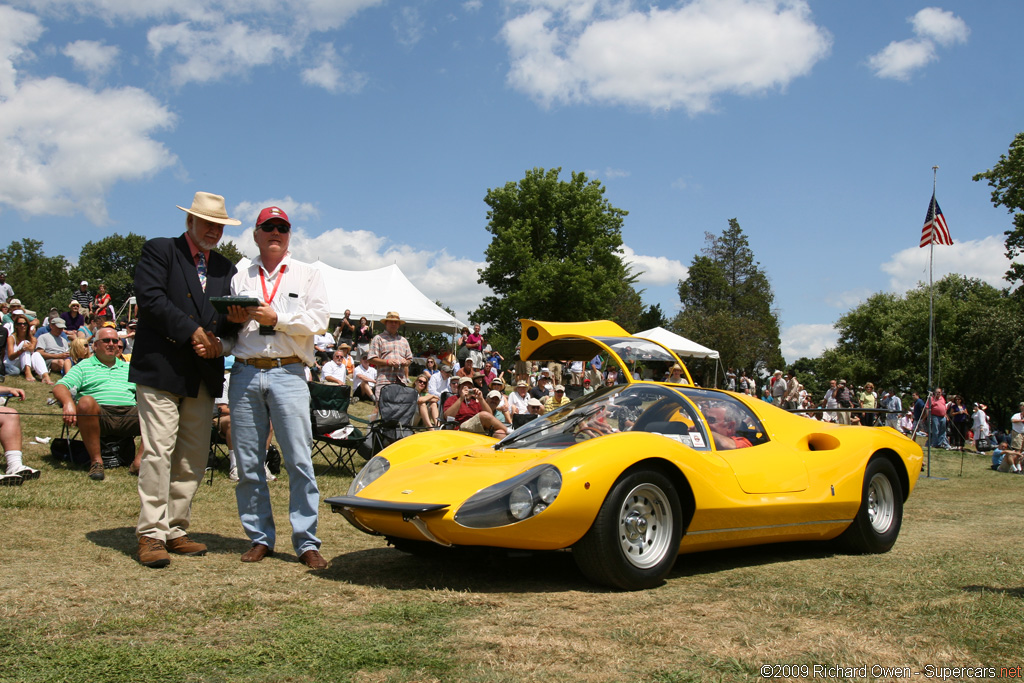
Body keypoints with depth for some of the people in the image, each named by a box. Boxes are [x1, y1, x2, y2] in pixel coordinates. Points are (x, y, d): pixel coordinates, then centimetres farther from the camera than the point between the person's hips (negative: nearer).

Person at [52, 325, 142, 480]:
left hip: (129, 413, 2)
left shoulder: (128, 368, 31)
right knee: (86, 401, -37)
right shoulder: (84, 366, 21)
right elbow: (60, 387, 6)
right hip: (100, 413, -2)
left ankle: (139, 461, -29)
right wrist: (69, 403, -18)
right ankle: (96, 460, -26)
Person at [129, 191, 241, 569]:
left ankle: (176, 529, 15)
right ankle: (151, 534, -3)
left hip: (204, 376, 6)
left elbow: (232, 316, 13)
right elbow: (150, 298, -11)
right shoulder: (158, 251, 3)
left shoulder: (225, 268, 19)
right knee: (158, 452, -9)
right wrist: (192, 333, -17)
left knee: (193, 459, 7)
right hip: (161, 368, -6)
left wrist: (219, 341, -8)